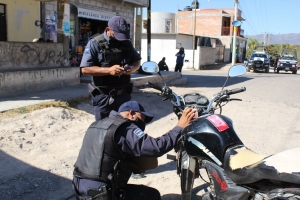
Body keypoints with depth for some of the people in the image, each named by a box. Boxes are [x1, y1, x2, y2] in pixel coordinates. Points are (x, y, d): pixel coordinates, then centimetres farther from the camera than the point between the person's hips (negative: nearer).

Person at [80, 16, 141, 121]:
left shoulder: (127, 43, 8)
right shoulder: (95, 43, -9)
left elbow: (137, 60, 18)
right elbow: (85, 69, -13)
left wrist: (132, 68, -7)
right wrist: (109, 70, -24)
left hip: (124, 95, 5)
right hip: (103, 96, -5)